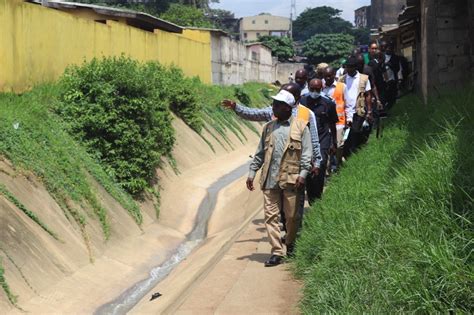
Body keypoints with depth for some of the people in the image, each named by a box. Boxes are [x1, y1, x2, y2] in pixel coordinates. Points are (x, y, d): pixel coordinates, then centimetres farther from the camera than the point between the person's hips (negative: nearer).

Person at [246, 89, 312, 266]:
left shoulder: (300, 127, 2)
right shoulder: (268, 128, 15)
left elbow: (306, 153, -1)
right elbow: (260, 153, 16)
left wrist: (303, 174, -11)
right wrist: (252, 173, 10)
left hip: (291, 179, -3)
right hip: (270, 179, 3)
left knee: (291, 216, 5)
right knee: (271, 215, -2)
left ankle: (290, 247, 25)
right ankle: (276, 252, 0)